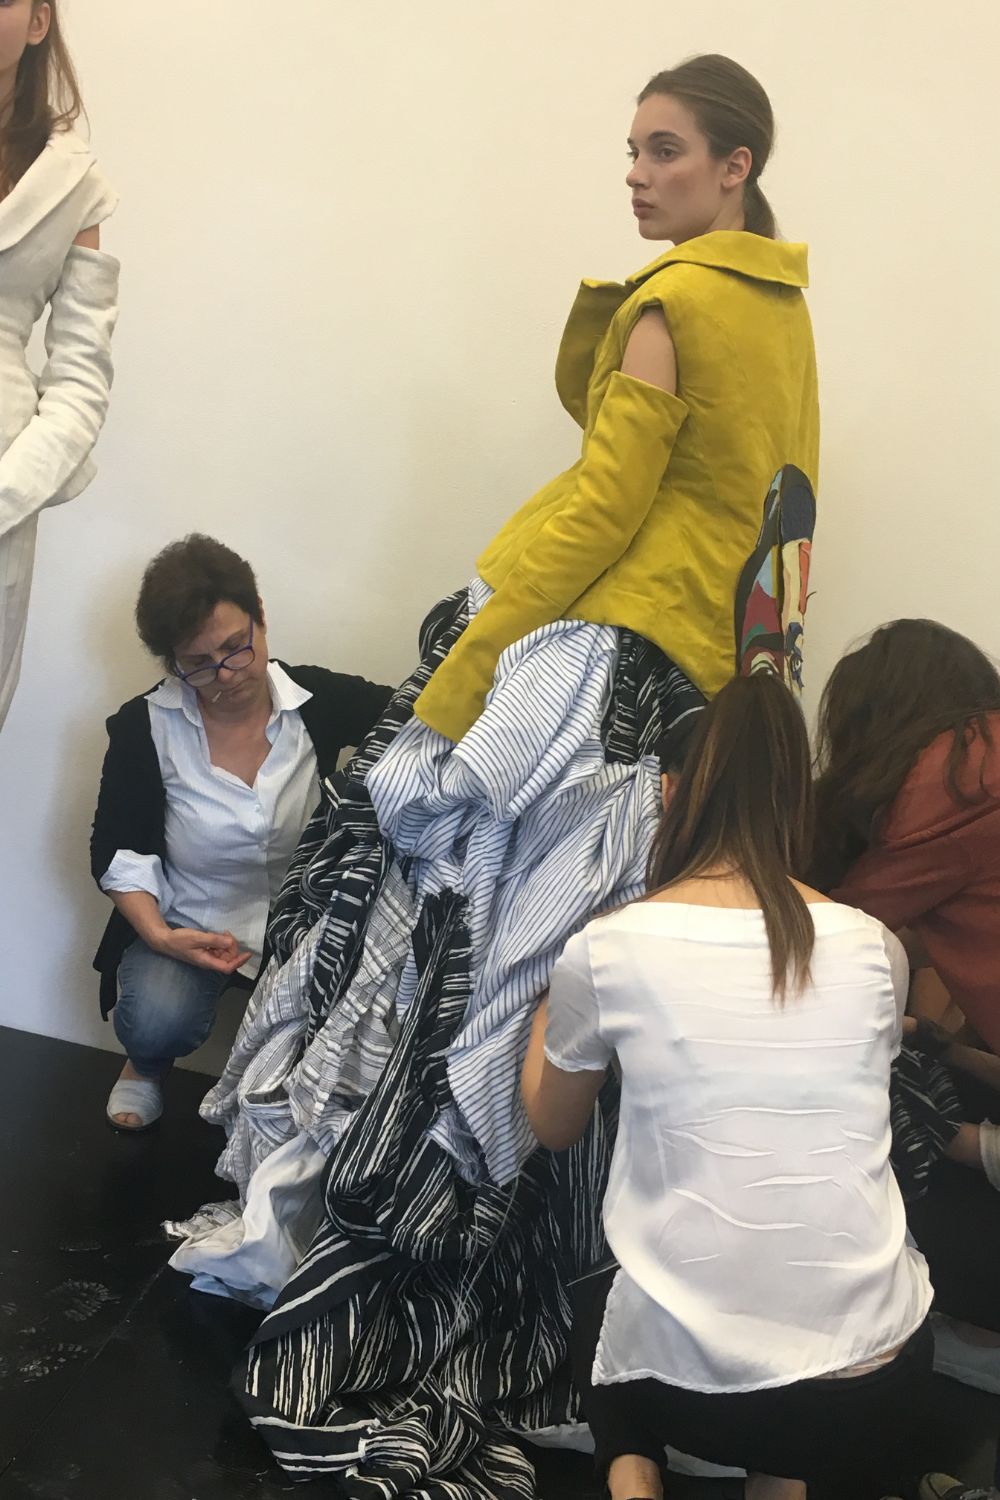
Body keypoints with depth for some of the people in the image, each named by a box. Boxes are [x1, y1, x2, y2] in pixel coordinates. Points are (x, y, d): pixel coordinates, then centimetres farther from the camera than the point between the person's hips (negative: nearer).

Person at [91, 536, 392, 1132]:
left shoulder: (318, 701, -9)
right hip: (188, 923, 0)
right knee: (157, 1026, -30)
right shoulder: (145, 728, -10)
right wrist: (159, 936, -19)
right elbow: (118, 850, -4)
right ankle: (148, 1067, 12)